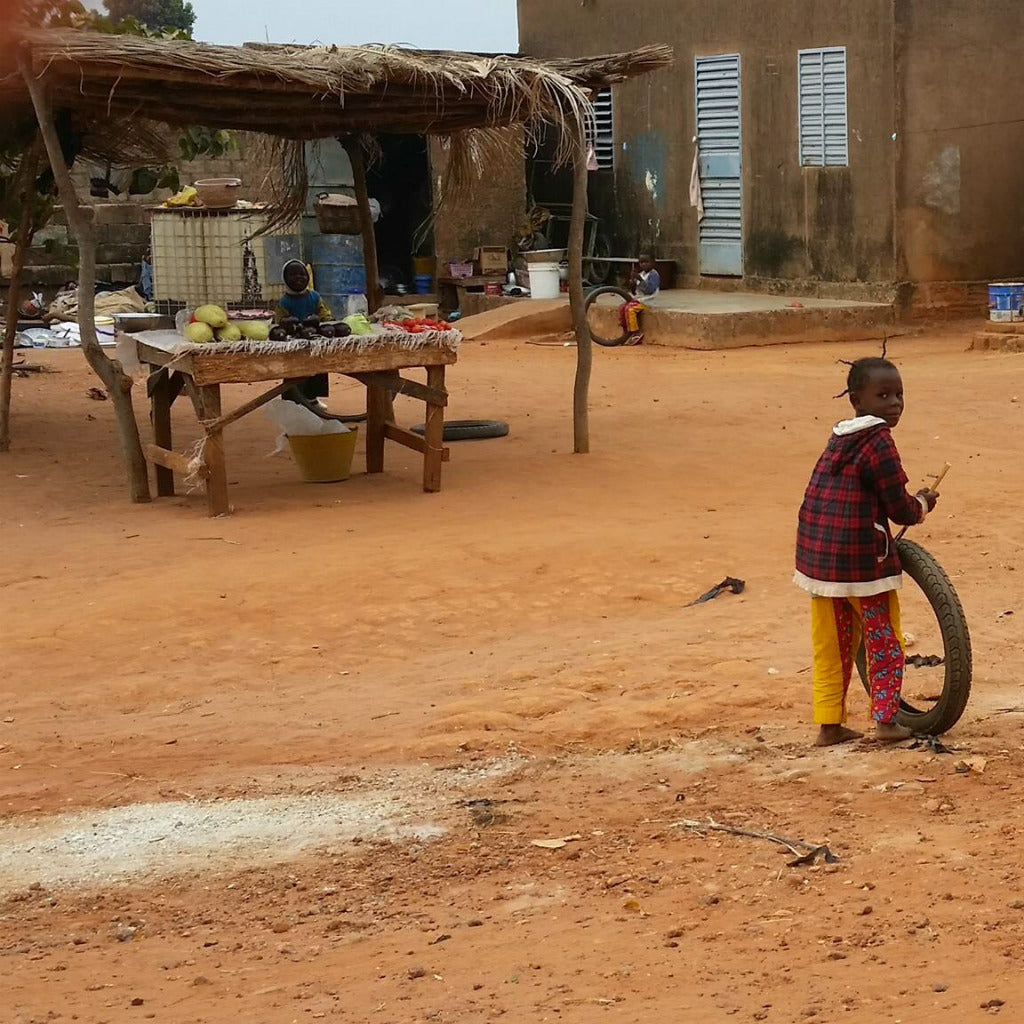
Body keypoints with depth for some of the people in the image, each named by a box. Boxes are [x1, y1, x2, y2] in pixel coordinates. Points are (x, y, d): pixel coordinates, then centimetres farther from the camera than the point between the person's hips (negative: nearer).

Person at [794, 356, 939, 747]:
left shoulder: (839, 440, 11)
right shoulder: (879, 442, -14)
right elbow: (899, 509, -13)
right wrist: (922, 504, 8)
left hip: (817, 554, 8)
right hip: (862, 558, -8)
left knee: (832, 644, 15)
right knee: (884, 638, 9)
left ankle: (829, 724, 19)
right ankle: (886, 719, 12)